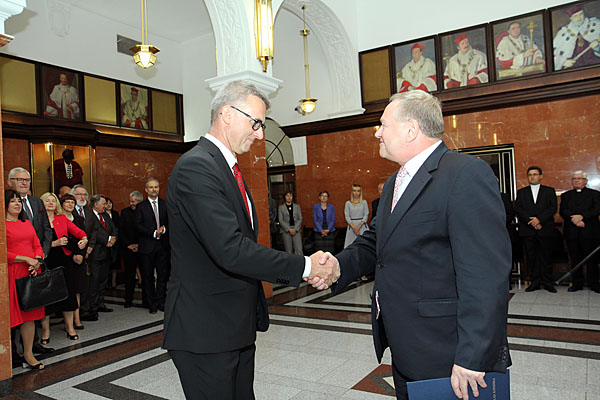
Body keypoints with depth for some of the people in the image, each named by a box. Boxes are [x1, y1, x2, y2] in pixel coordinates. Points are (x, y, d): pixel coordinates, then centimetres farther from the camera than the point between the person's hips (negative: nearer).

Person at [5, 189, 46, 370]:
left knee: (29, 314, 9)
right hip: (12, 275, -6)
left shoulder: (27, 224, 16)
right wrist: (26, 259, -15)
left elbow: (37, 246, 14)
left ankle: (28, 355, 17)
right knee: (12, 315, -2)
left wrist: (37, 260, -4)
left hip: (31, 273, 6)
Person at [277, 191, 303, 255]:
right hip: (286, 231, -1)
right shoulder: (281, 207, 7)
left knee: (299, 250, -8)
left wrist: (295, 229, -8)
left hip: (296, 230, 1)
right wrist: (289, 229, -10)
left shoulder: (297, 207, 12)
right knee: (288, 251, 0)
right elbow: (281, 220, 0)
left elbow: (300, 219, 6)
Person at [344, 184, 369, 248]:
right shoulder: (348, 203, 7)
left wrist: (359, 226, -11)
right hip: (351, 226, 0)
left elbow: (366, 215, 1)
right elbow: (347, 216, 1)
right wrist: (354, 227, -11)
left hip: (362, 226, 0)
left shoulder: (364, 202, 7)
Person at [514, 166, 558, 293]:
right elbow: (518, 209, 1)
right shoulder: (521, 192, 14)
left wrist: (539, 219, -14)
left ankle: (547, 282, 11)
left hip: (545, 229, -1)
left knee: (546, 256, 2)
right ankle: (535, 282, 9)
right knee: (531, 256, 2)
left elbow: (553, 208, -1)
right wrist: (532, 222, -11)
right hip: (527, 230, 1)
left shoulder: (549, 191, 12)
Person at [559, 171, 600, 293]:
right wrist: (575, 220, -14)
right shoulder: (565, 195, 15)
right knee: (575, 259, 5)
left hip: (590, 232, -2)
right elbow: (563, 211, 1)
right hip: (571, 232, 2)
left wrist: (582, 216, -19)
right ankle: (576, 283, 12)